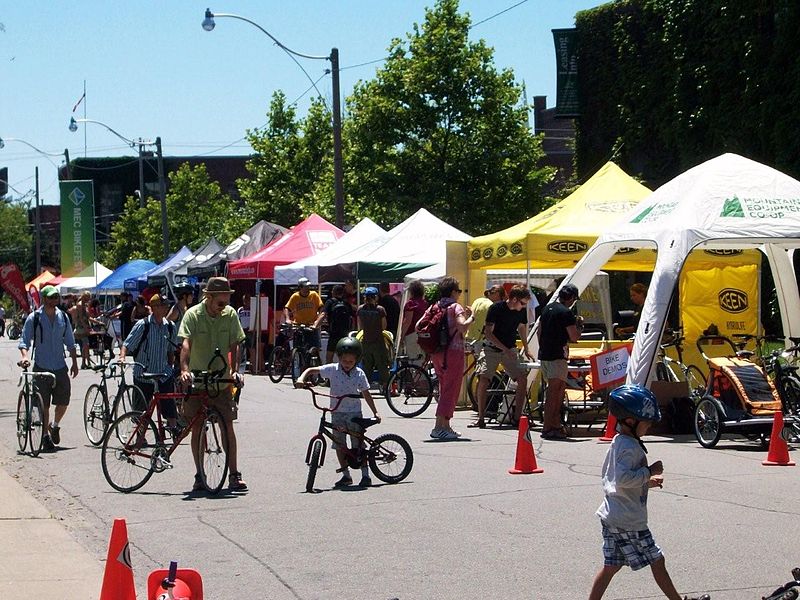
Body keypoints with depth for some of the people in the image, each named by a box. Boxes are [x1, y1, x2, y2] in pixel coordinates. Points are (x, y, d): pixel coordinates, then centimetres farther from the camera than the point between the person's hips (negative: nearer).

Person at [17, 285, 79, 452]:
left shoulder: (63, 317, 6)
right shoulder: (34, 318, -5)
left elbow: (70, 342, 14)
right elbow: (24, 340, -5)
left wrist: (74, 362, 11)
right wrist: (25, 356, -23)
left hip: (60, 367, 3)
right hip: (42, 368, -3)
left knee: (63, 402, 3)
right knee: (44, 405, 1)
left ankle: (55, 425, 31)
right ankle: (46, 435, 12)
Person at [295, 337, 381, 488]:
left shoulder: (359, 374, -5)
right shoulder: (332, 369, -6)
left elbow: (366, 394, 2)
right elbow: (311, 370, -7)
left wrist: (375, 413, 3)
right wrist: (301, 378, -25)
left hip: (354, 413, -2)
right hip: (337, 413, 2)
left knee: (358, 445, -2)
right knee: (339, 445, 4)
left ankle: (365, 475, 6)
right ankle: (346, 475, 15)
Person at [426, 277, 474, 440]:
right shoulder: (456, 307, -8)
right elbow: (462, 326, -25)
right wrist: (471, 317, -8)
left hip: (436, 353, 7)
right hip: (453, 351, -7)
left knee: (444, 390, 16)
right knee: (451, 390, -2)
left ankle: (445, 427, 18)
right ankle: (440, 427, -9)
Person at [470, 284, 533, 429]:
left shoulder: (521, 311, -2)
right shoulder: (496, 308, -17)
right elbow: (488, 333, -18)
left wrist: (526, 349, 24)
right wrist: (505, 349, -24)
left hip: (510, 350, 4)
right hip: (491, 348, -4)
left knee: (522, 378, -13)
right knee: (483, 380, -18)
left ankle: (517, 417, -5)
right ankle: (480, 418, -9)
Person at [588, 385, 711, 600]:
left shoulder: (617, 443, 13)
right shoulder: (630, 447, -19)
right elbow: (623, 478, -31)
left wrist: (646, 482, 19)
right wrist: (649, 472, -21)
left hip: (611, 517, 9)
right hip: (629, 521, -9)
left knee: (611, 565, 11)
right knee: (656, 560, 4)